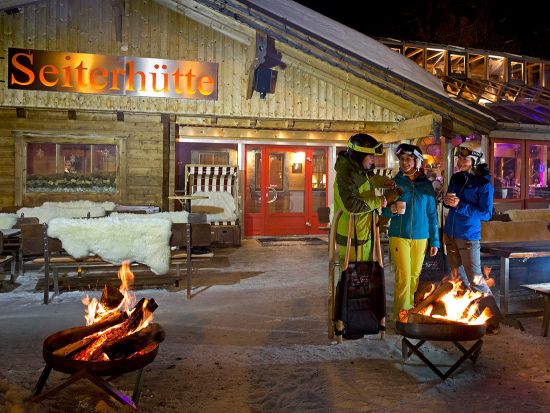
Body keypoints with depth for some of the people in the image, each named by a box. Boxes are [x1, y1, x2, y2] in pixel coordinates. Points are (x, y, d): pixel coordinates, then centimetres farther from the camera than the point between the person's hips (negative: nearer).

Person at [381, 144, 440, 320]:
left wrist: (435, 241, 5)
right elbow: (385, 211, 4)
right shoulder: (395, 182, 1)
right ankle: (401, 316, 5)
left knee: (415, 276, 8)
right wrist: (391, 209, -20)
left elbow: (432, 214, 7)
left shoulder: (426, 185, 5)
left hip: (420, 236, 2)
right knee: (403, 277, -6)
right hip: (399, 235, -2)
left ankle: (411, 314, 23)